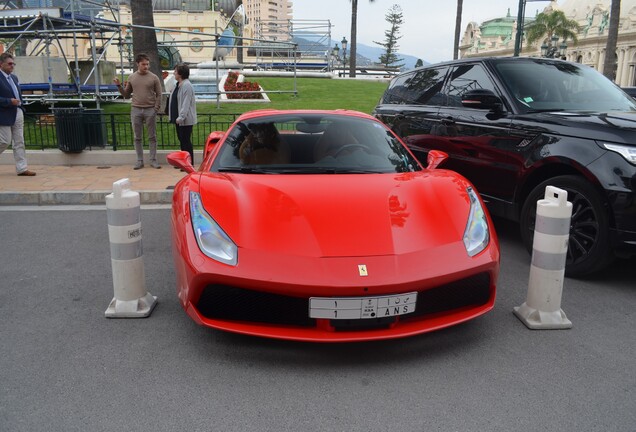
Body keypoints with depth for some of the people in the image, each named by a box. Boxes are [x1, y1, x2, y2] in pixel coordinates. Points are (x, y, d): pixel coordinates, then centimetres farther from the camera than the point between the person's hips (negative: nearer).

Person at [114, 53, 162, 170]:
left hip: (150, 110, -2)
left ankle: (153, 160, 10)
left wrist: (156, 109, -7)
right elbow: (126, 95, 14)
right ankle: (140, 161, 12)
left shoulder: (154, 78, 1)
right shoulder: (131, 78, 9)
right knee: (137, 138, 5)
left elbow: (159, 95, 1)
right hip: (136, 110, 2)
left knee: (152, 137, 3)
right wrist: (119, 86, -1)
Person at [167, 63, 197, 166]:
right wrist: (174, 116, 16)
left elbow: (186, 104, -23)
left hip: (185, 120, -10)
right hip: (178, 118, 10)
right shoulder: (178, 84, 13)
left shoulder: (187, 85, -17)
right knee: (181, 140, 15)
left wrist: (181, 117, -26)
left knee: (186, 141, -4)